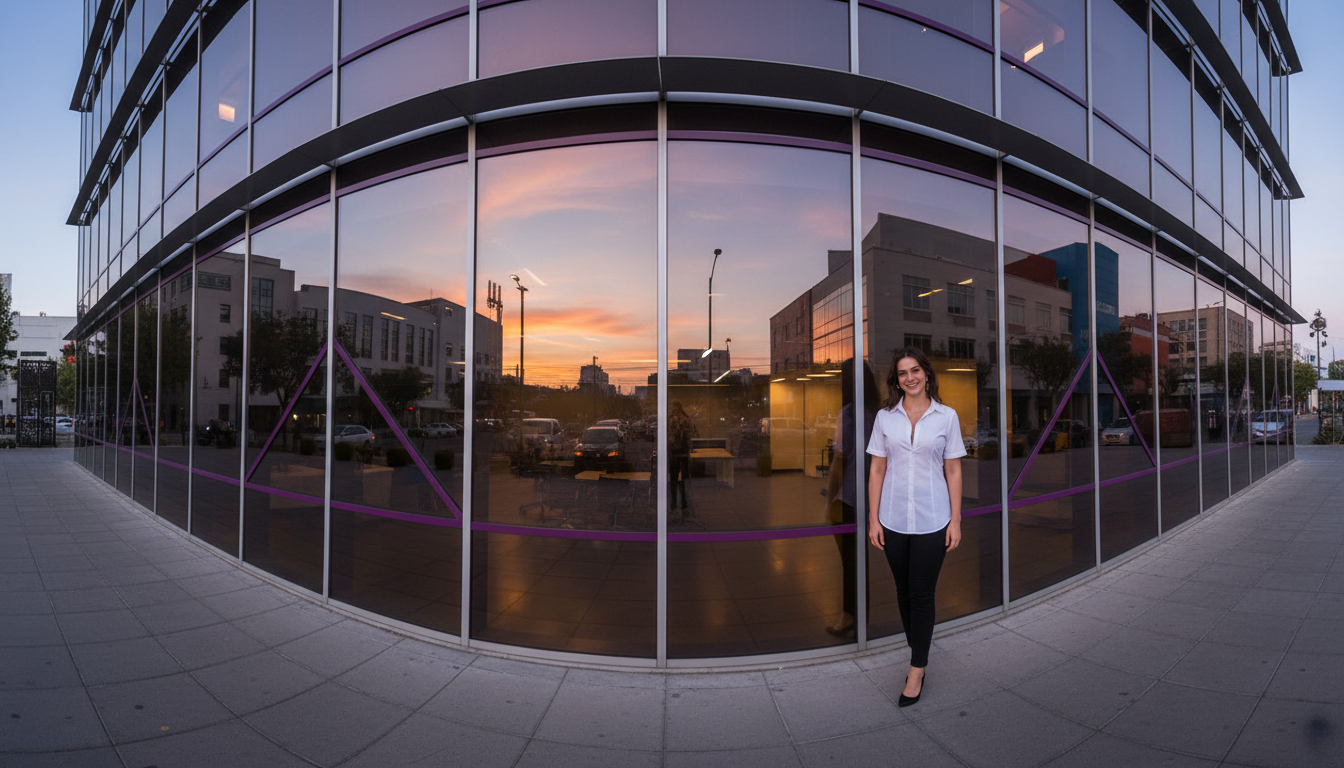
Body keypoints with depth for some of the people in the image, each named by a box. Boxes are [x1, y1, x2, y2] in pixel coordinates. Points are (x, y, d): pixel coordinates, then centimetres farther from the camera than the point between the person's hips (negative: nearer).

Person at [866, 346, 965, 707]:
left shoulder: (946, 416, 0)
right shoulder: (885, 417, 2)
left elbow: (953, 471, 2)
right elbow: (877, 469, 3)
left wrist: (955, 521, -1)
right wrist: (873, 519, 1)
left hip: (932, 521, -2)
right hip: (894, 521, 2)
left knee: (922, 593, 2)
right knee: (903, 590, 13)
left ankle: (917, 669, 15)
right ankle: (917, 649, 32)